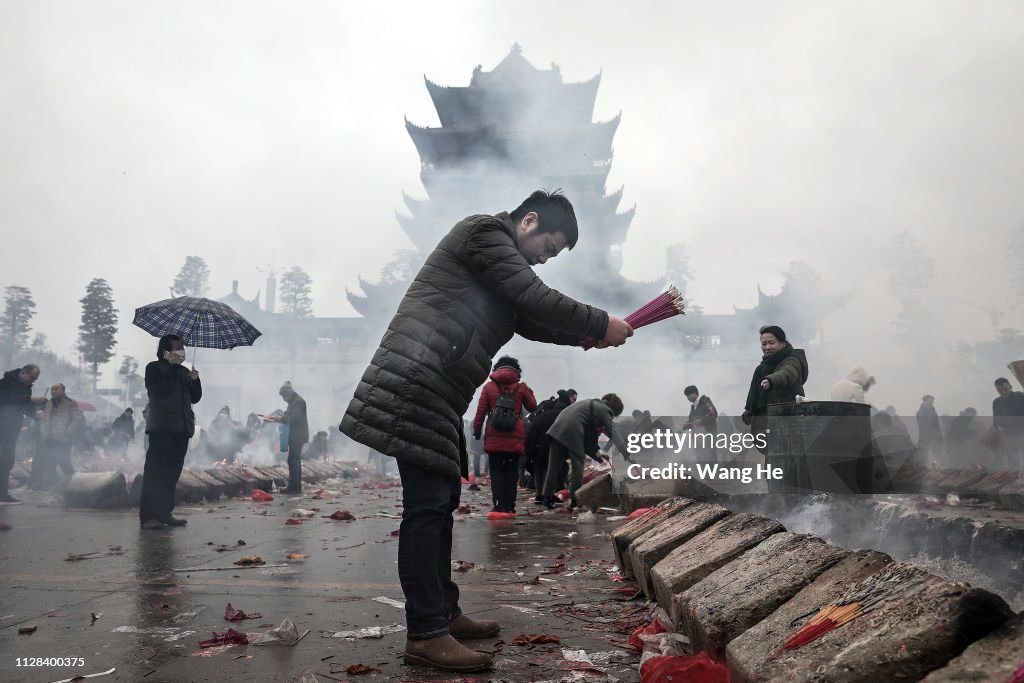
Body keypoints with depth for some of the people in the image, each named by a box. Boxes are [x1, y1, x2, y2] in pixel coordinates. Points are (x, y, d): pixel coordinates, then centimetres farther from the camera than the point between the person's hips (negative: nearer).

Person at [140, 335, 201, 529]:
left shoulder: (184, 372, 19)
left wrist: (195, 380, -2)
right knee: (154, 471, -7)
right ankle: (147, 516, -6)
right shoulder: (154, 368, 1)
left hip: (181, 429, 6)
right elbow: (159, 389, -17)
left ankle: (164, 513, 14)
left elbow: (195, 398, 15)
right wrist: (172, 366, -14)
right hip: (161, 428, -6)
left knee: (173, 471, 8)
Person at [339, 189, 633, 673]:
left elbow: (530, 322, 26)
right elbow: (537, 300, -14)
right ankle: (425, 635, -6)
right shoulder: (487, 232, -6)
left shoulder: (501, 260, 25)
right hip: (416, 382, -11)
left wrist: (586, 335, 15)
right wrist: (600, 324, -5)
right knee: (427, 506, -10)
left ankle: (444, 613, 20)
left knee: (442, 503, 12)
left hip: (435, 391, 11)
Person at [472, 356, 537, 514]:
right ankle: (509, 506, 7)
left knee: (496, 470, 4)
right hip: (516, 437, 1)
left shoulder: (489, 387, 4)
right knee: (512, 471, 10)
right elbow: (532, 407, 13)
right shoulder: (521, 387, 4)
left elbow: (481, 411, 1)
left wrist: (476, 430, 8)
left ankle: (500, 505, -6)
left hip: (494, 437, -1)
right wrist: (529, 391, 26)